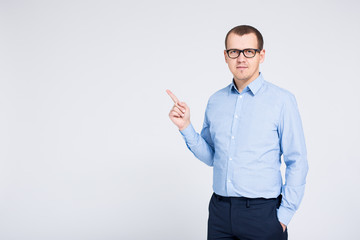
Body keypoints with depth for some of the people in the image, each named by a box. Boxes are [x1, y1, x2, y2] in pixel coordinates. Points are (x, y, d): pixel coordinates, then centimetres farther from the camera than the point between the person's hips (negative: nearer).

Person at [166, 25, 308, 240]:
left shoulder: (282, 100, -7)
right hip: (220, 209, 4)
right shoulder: (215, 101, 7)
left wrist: (283, 216, -9)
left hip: (262, 212, -4)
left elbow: (297, 162, -6)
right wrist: (185, 127, 0)